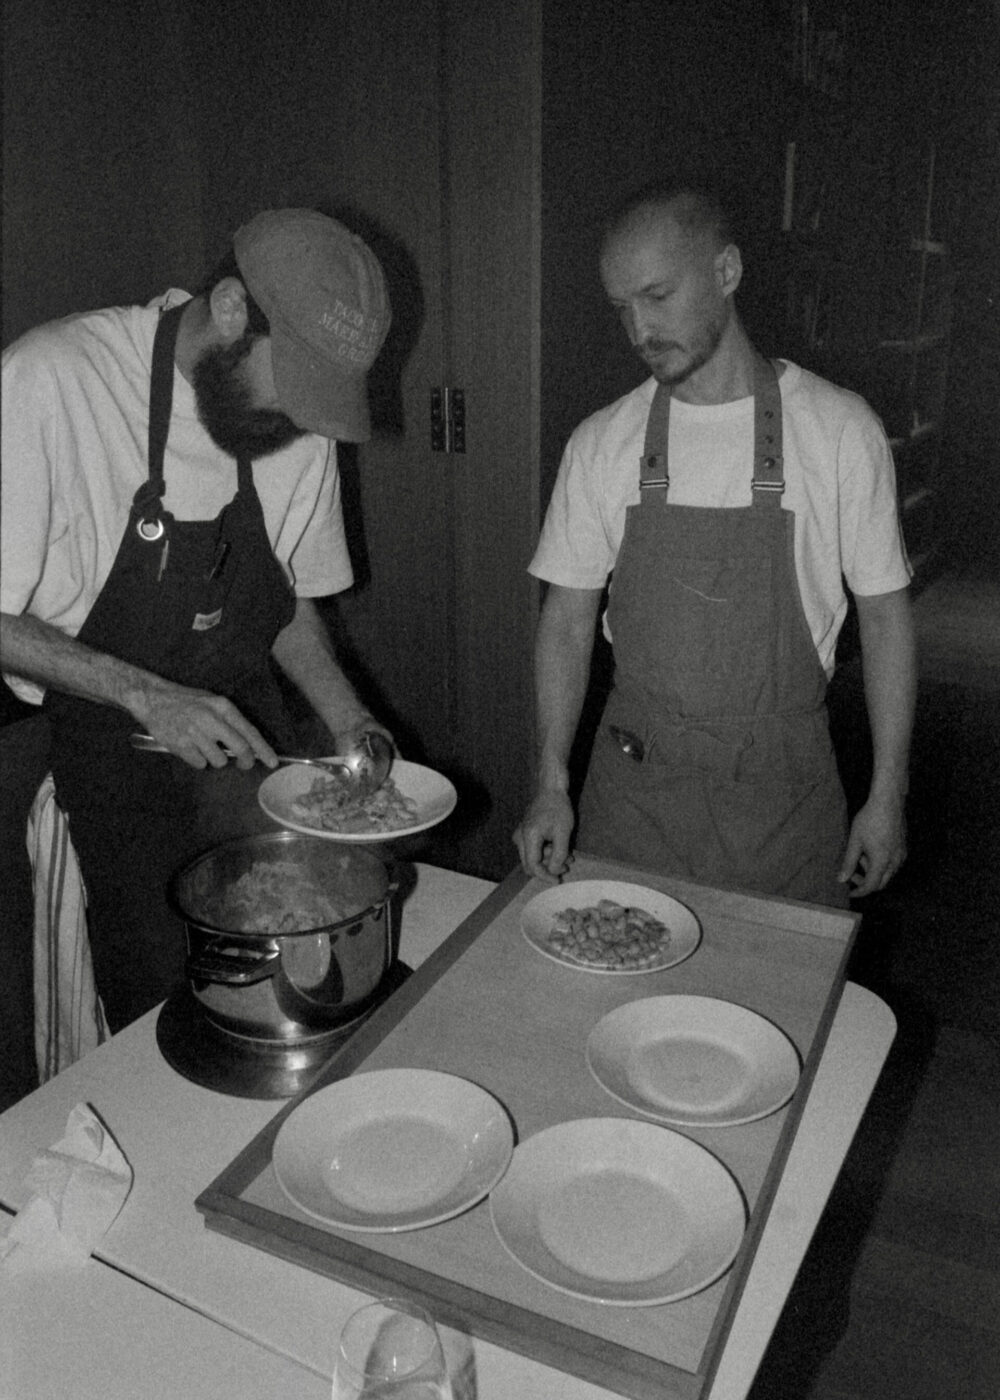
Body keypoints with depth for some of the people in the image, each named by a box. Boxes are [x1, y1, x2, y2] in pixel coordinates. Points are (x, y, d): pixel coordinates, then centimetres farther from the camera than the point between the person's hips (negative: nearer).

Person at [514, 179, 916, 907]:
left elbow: (884, 611, -1)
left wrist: (888, 793, -2)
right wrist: (552, 784, -5)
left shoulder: (840, 429, -7)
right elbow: (568, 619, 2)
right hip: (633, 784, 2)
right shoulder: (601, 444, -2)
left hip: (783, 791, -1)